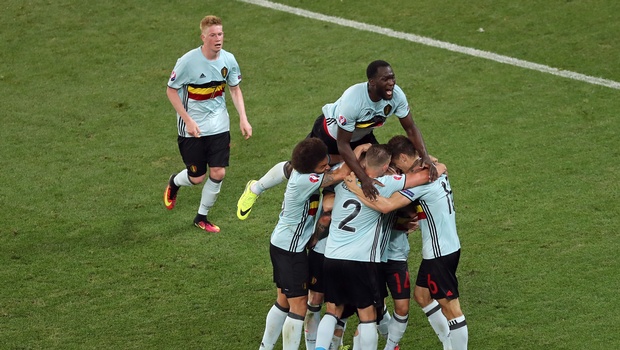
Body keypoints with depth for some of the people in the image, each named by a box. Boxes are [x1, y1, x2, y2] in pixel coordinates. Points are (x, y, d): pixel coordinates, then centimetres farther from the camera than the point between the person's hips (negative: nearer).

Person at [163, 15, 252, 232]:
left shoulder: (228, 60, -8)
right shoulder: (188, 62, -21)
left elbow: (235, 89, 8)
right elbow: (171, 90, -11)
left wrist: (243, 118, -2)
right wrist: (188, 120, -17)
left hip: (219, 125, 4)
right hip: (192, 128, -4)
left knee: (218, 173, -1)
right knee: (198, 177, 3)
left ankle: (202, 217, 21)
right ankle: (174, 183, 40)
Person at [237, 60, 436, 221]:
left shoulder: (396, 95, -30)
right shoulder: (353, 100, -45)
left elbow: (410, 129, -16)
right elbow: (342, 144, -38)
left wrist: (425, 158, -31)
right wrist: (364, 179, -44)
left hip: (361, 136, 5)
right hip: (331, 132, -5)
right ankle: (255, 189, 36)